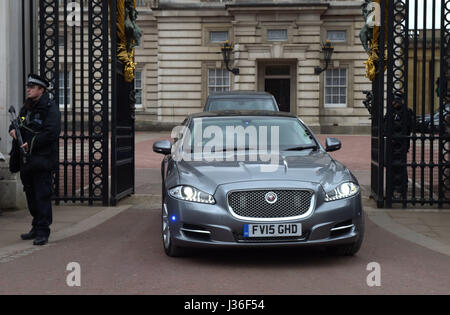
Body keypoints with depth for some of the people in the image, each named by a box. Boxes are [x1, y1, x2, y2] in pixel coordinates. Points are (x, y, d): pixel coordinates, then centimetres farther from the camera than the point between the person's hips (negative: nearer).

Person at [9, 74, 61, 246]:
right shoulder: (26, 107, 16)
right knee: (31, 195, 15)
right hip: (27, 160, 9)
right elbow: (18, 122, 29)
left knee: (42, 196, -7)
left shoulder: (50, 108, -10)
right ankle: (36, 228, 26)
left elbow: (52, 132, -20)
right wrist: (13, 129, 4)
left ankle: (43, 232, -2)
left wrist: (31, 144, -19)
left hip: (42, 160, -9)